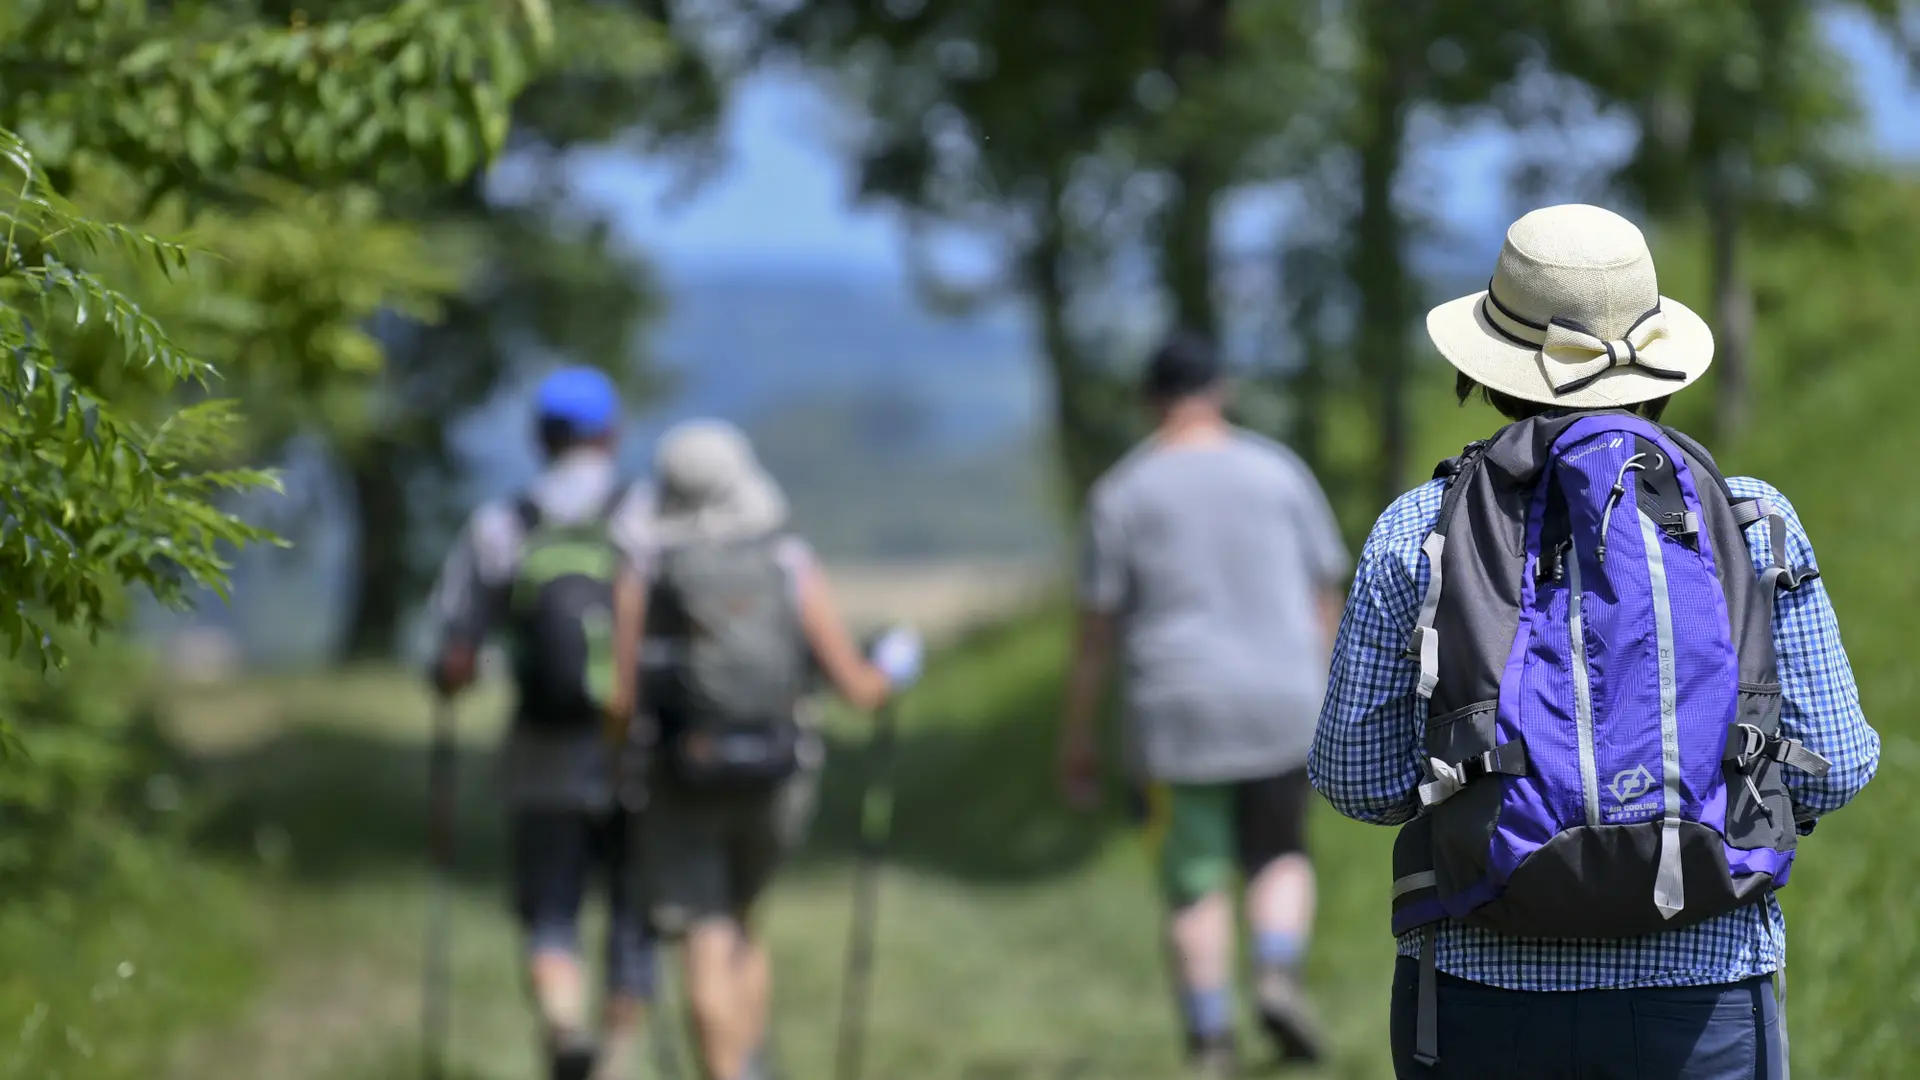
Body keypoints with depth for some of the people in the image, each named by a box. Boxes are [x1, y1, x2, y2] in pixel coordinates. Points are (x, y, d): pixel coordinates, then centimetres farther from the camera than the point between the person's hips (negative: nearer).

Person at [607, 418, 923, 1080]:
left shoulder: (645, 578, -4)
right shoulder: (794, 568, 0)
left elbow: (620, 700, -9)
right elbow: (857, 688, 0)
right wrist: (891, 672, 22)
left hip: (681, 782, -2)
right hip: (776, 779, 2)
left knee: (707, 950, 0)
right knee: (739, 925, 23)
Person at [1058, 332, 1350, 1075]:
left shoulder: (1123, 493, -1)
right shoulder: (1278, 472, 5)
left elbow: (1097, 627, -2)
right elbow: (1326, 593, 8)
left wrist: (1077, 736, 5)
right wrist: (1322, 698, 18)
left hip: (1181, 714, -1)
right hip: (1281, 705, 1)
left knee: (1196, 881, 7)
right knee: (1280, 854, 18)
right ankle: (1278, 974, -8)